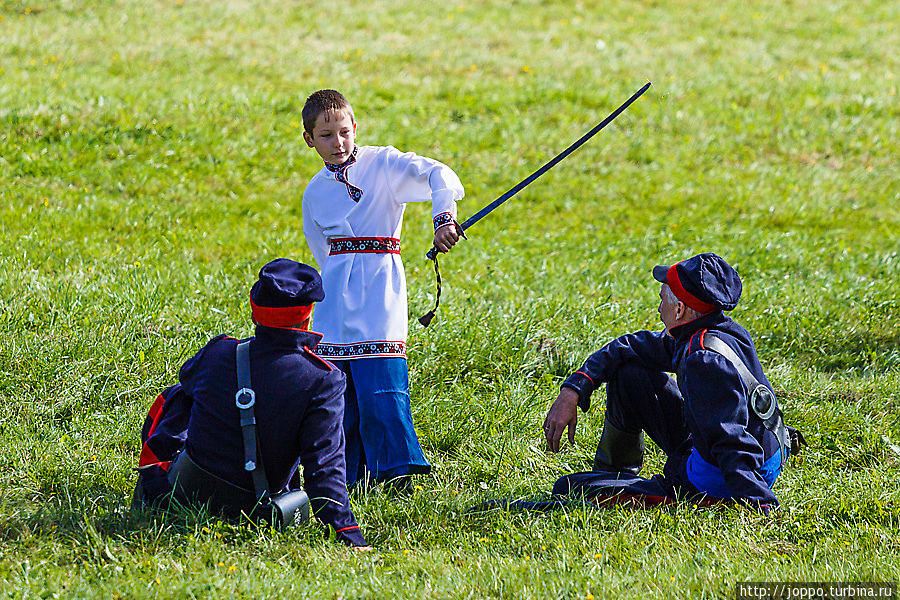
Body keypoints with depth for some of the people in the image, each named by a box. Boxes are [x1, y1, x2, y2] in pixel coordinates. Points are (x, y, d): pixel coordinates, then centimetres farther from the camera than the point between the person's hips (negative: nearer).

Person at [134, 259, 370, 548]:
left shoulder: (218, 353, -14)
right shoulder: (323, 381, -21)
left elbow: (188, 376, 12)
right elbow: (324, 466, -26)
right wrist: (346, 531, -25)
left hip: (185, 490, 0)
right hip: (252, 505, 0)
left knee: (175, 395, 27)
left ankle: (152, 481, 32)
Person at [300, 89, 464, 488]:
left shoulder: (382, 164, 0)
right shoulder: (315, 193, 13)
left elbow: (439, 176, -14)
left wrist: (444, 217, -32)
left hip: (378, 302, -4)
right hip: (335, 305, 4)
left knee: (381, 391, -14)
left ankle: (396, 470, -9)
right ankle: (347, 479, 12)